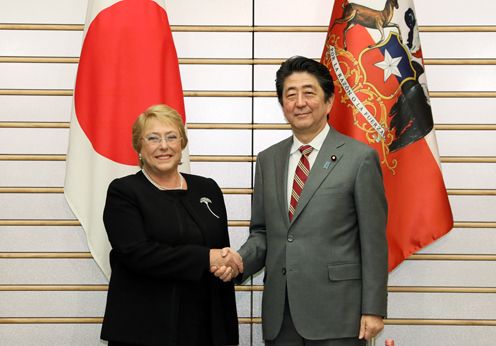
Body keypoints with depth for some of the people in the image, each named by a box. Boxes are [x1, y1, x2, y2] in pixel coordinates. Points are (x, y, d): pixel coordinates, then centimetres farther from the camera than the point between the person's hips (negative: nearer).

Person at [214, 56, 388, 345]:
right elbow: (262, 232, 14)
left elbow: (374, 242, -5)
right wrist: (239, 261, -6)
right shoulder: (268, 160, 10)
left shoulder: (360, 158, -4)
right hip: (279, 315, 4)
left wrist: (373, 310, -7)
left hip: (336, 313, -4)